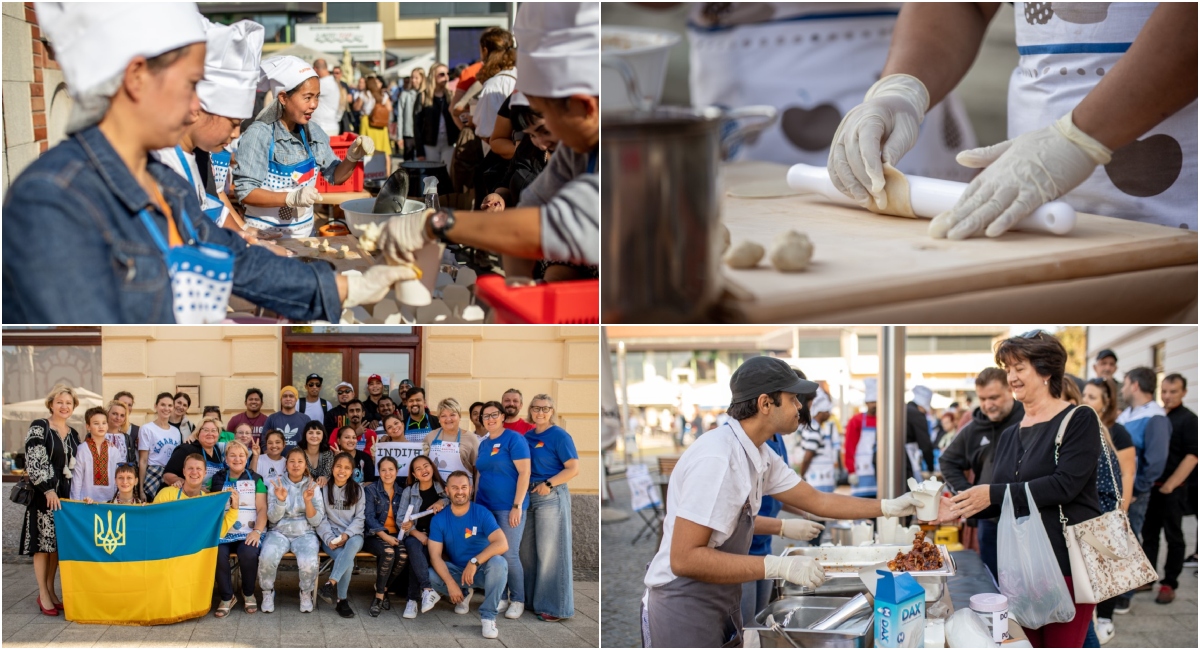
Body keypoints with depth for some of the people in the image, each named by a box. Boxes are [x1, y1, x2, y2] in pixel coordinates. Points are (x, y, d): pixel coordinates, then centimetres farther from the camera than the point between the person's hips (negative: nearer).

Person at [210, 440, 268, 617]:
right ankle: (226, 597, -10)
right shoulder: (218, 479, 16)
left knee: (248, 554, -33)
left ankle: (248, 594, -5)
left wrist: (257, 531, -11)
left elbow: (262, 509, 4)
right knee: (218, 554, -32)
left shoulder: (255, 479, 13)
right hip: (224, 531, 1)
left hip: (249, 532, -1)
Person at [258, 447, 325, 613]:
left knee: (309, 563, -31)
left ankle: (306, 593, 0)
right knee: (266, 558, -32)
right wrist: (280, 500, -21)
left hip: (305, 533, 0)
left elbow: (316, 521, -3)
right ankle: (268, 592, -4)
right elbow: (273, 518, -3)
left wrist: (308, 501, -20)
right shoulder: (276, 484, 3)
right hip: (279, 532, 0)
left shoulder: (312, 486, 3)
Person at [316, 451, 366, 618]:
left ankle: (330, 584, -44)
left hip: (352, 534, 1)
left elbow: (360, 518, 5)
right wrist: (329, 539, -15)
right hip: (331, 535, -1)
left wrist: (347, 534, -13)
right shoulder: (324, 488, 7)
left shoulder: (357, 489, 12)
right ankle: (342, 600, -23)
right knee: (348, 561, -33)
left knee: (354, 543, -39)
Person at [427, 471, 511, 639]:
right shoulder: (439, 519, -7)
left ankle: (488, 616, -21)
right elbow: (435, 556, -13)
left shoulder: (482, 513, -14)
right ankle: (464, 594, 7)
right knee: (430, 576, -25)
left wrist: (474, 562, -37)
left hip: (482, 570, -2)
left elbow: (502, 544, -27)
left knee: (498, 562, -35)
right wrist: (450, 583, -28)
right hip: (456, 571, 3)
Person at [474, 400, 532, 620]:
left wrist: (517, 506, -17)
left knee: (509, 554, -5)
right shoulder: (483, 444, 13)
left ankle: (517, 600, 7)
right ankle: (500, 598, 17)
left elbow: (524, 472, -13)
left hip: (508, 508, -6)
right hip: (486, 507, 7)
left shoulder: (514, 439, -8)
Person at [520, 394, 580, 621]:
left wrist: (549, 484, -18)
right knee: (528, 550, 13)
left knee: (550, 551, -3)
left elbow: (573, 468, -13)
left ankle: (555, 605, 4)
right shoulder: (527, 436, 11)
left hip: (551, 497, -7)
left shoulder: (559, 436, -8)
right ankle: (532, 597, 26)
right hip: (528, 496, 7)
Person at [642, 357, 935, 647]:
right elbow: (684, 558, -28)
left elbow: (817, 501, 17)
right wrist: (778, 566, -29)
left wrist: (890, 507, 14)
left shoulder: (761, 455, 3)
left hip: (723, 602, 9)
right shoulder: (716, 459, -25)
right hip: (685, 610, -9)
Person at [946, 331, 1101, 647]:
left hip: (1066, 561, -6)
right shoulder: (1010, 436, 16)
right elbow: (997, 503, 17)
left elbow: (1065, 484, -18)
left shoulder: (1079, 420, -5)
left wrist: (995, 493, -20)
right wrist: (960, 507, -2)